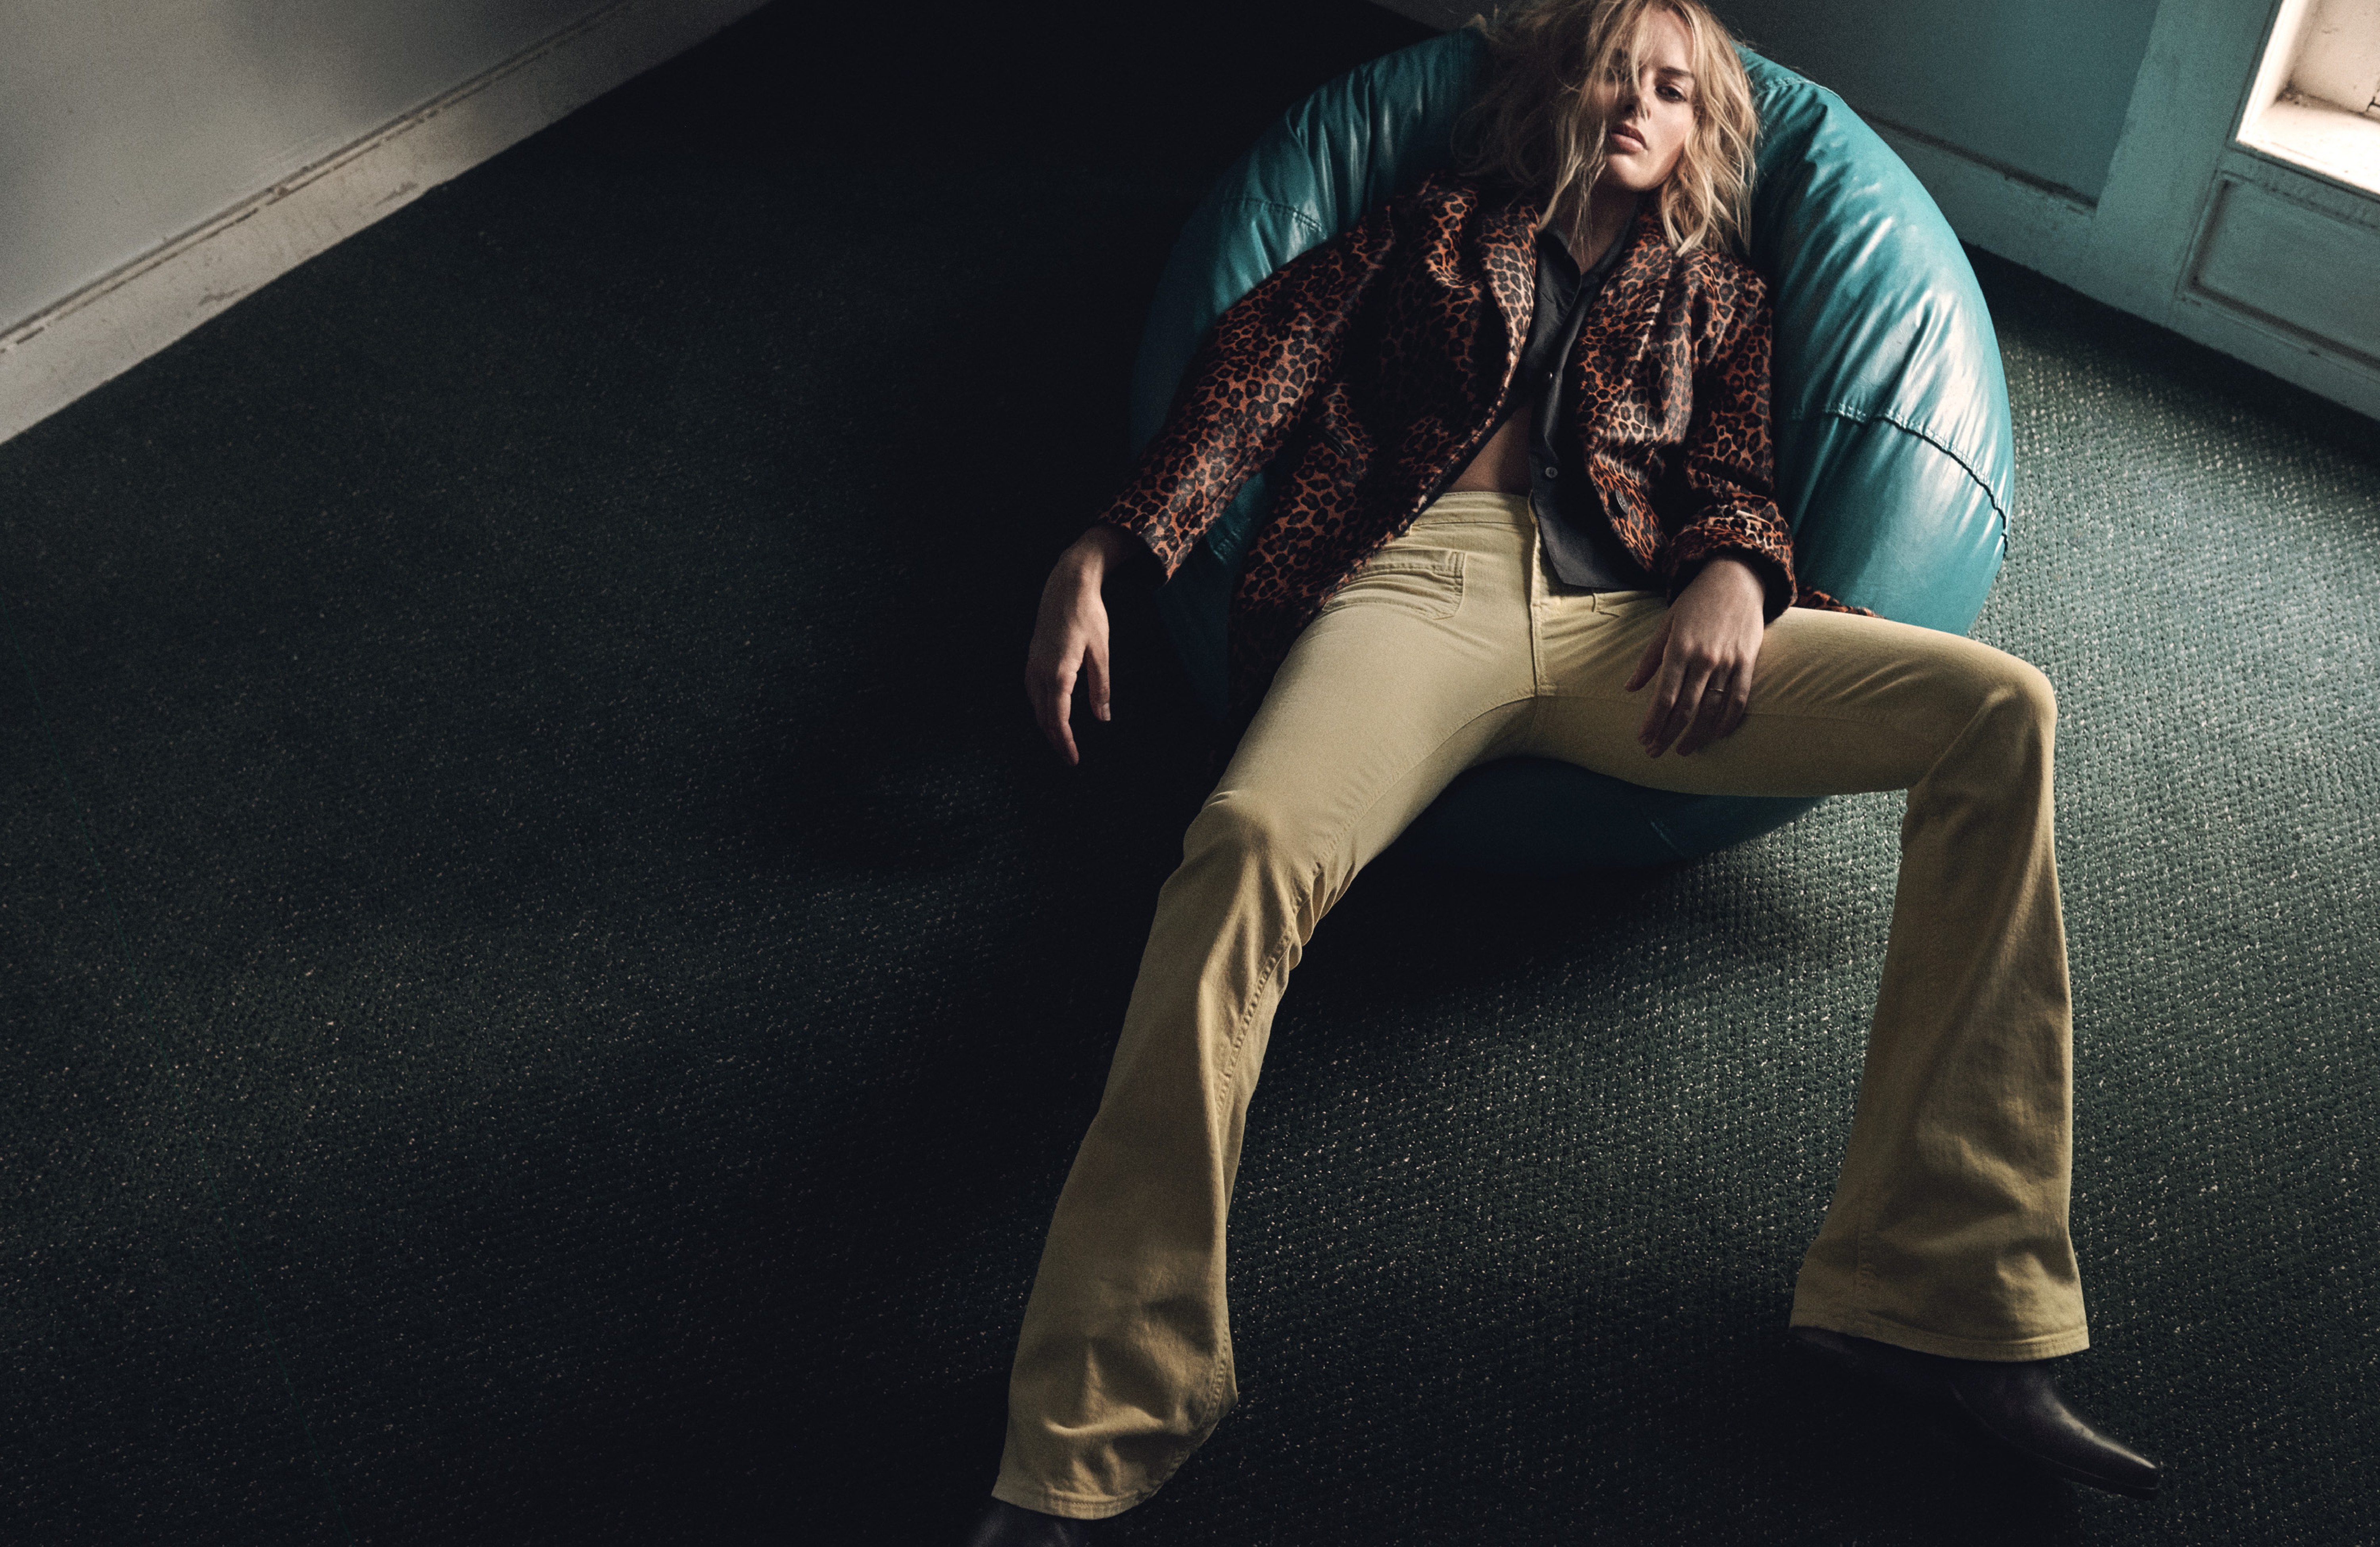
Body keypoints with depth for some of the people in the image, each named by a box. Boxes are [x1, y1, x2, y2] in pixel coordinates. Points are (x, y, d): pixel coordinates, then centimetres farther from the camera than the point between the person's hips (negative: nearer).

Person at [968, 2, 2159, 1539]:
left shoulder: (1716, 300, 31)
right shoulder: (1441, 230, 26)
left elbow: (1734, 475, 17)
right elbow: (1260, 369, 14)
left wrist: (1732, 575, -10)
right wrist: (1106, 556, -2)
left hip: (1623, 626, 3)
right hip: (1415, 588, -2)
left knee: (2002, 708, -18)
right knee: (1254, 844, -36)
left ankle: (1937, 1296, -21)